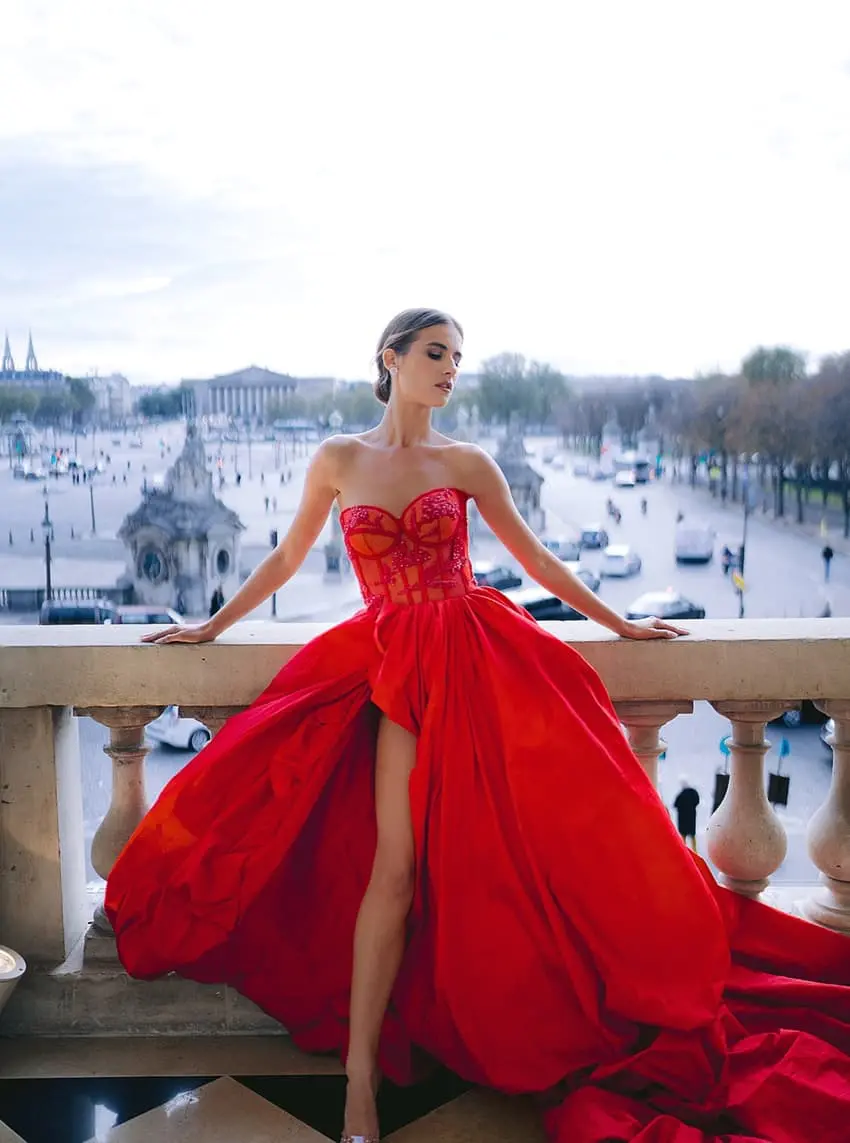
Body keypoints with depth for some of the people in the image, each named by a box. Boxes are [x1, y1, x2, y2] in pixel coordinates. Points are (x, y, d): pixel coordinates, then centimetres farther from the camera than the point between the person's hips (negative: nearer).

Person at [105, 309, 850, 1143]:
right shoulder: (339, 461, 9)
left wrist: (620, 624, 14)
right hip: (399, 665, -1)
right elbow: (287, 558, 19)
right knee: (397, 862, -12)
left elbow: (536, 560, 14)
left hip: (479, 652, 1)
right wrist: (213, 626, 23)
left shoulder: (467, 465, 9)